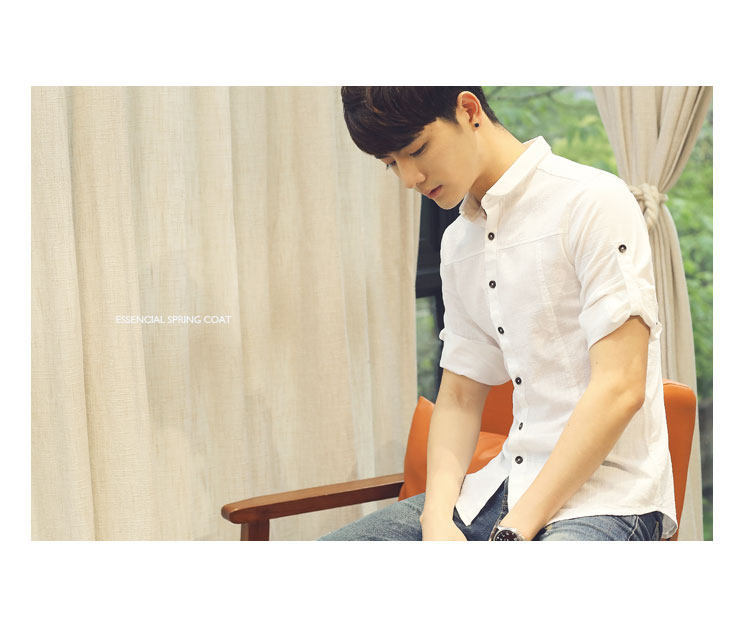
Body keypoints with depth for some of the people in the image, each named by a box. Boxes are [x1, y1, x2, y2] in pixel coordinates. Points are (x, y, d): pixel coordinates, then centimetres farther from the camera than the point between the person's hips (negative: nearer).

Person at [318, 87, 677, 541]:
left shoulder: (594, 203, -9)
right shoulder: (458, 243, 15)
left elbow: (619, 389, -15)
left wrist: (513, 531, -17)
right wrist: (437, 517, -3)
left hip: (608, 498, -6)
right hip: (505, 486, 7)